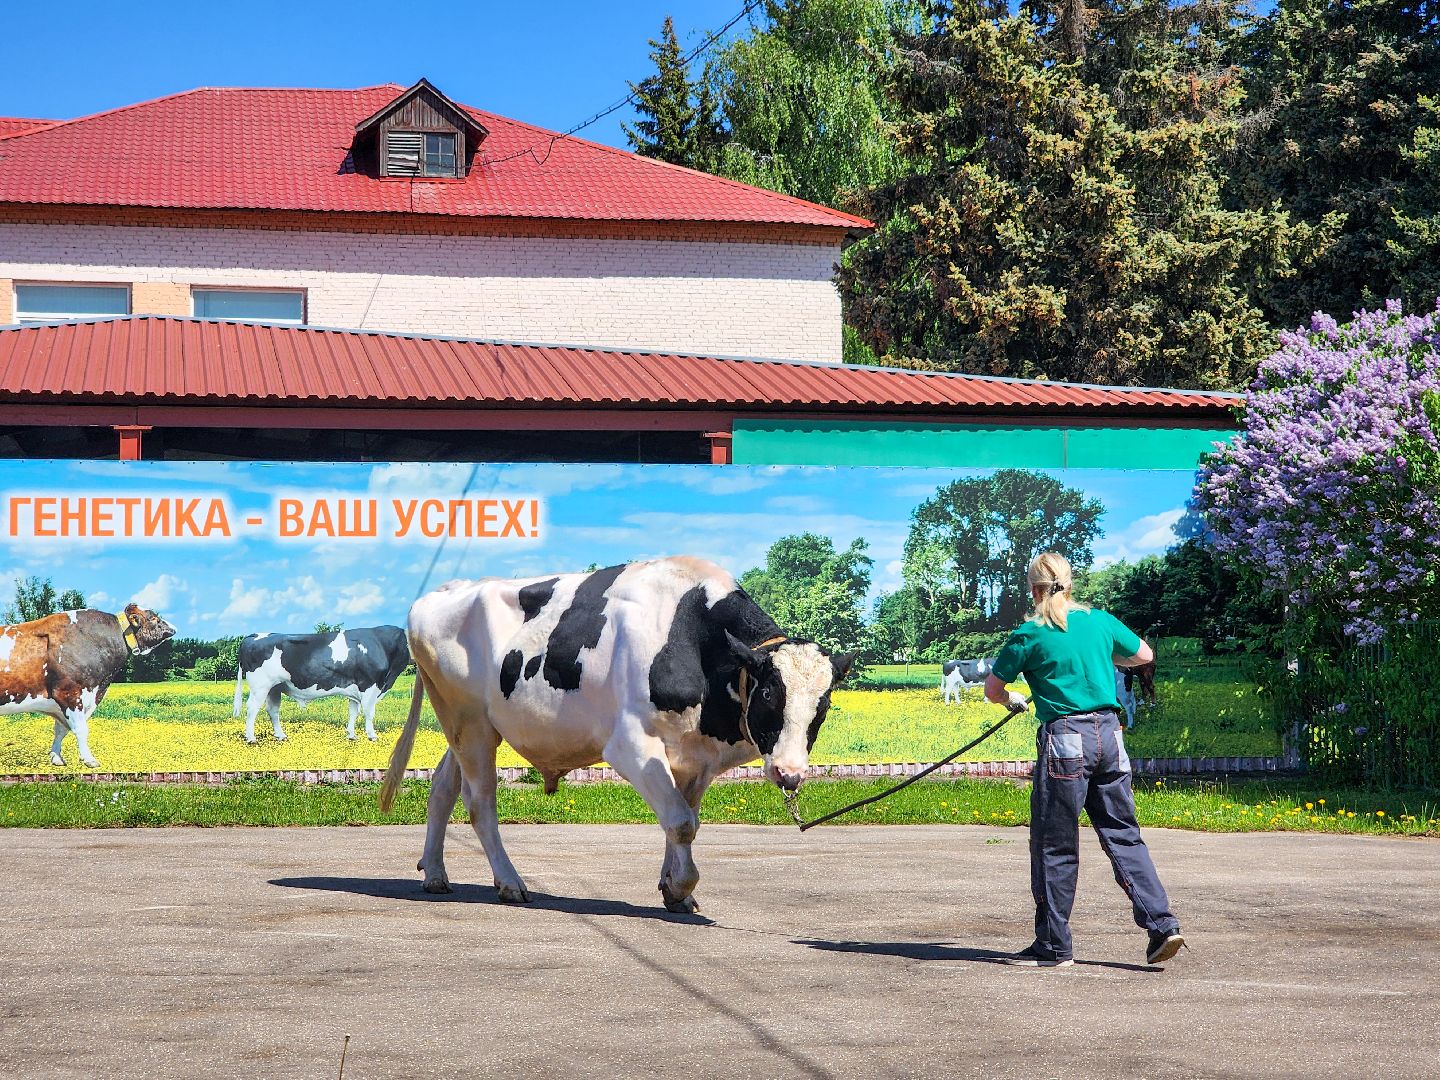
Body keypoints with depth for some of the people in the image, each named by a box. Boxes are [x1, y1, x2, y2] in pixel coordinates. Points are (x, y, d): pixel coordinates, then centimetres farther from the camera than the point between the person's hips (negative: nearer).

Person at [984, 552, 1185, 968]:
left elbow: (992, 689, 5)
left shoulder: (1029, 635, -4)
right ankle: (1162, 924, 1)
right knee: (1123, 834, 11)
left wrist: (1012, 700, 27)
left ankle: (1053, 946, 9)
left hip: (1064, 740, -5)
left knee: (1054, 844, 4)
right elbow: (1145, 655, 24)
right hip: (1109, 734, 5)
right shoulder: (1100, 621, 8)